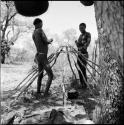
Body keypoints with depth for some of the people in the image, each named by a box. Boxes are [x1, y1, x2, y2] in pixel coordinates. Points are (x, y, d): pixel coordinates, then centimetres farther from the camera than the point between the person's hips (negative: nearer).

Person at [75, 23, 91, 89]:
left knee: (83, 69, -11)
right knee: (79, 69, 6)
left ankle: (85, 85, -4)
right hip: (79, 53, 7)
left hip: (84, 53, -7)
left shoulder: (88, 34, -1)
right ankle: (81, 84, 15)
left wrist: (84, 47, -36)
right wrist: (76, 42, -1)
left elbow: (88, 42, -18)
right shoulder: (80, 35, 20)